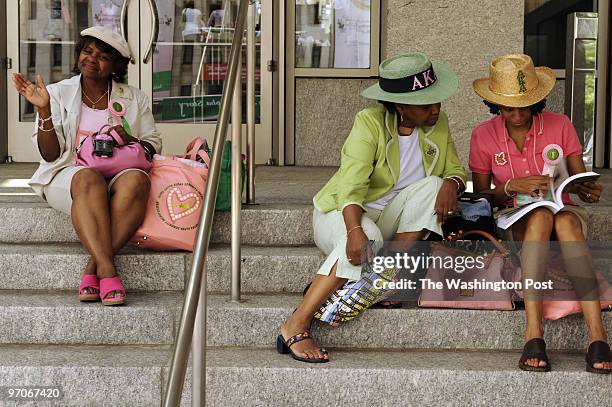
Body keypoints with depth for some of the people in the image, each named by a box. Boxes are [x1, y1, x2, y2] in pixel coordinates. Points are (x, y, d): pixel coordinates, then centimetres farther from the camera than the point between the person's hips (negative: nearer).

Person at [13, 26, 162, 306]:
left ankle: (92, 269, -34)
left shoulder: (133, 99, 14)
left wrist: (131, 141, -8)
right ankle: (107, 270, -45)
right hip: (68, 175, -1)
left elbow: (153, 145, 15)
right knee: (89, 180, -39)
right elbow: (51, 155, 1)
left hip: (118, 174, 2)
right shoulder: (58, 94, 8)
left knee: (137, 179, -36)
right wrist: (43, 110, -13)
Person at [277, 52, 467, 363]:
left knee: (432, 185, -21)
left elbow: (455, 169, 7)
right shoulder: (370, 122, -18)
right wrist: (355, 230, -47)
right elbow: (351, 185, -29)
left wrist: (451, 184, -20)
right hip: (341, 214, -5)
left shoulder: (437, 125, -1)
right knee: (368, 238, -40)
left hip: (388, 216, 5)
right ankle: (295, 327, -38)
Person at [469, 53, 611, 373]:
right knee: (540, 216, -37)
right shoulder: (483, 136, 1)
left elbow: (579, 181, 4)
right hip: (513, 223, 0)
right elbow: (480, 197, 2)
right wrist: (512, 186, -18)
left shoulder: (560, 125, 1)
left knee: (566, 221, -37)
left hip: (564, 212, 1)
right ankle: (533, 335, -49)